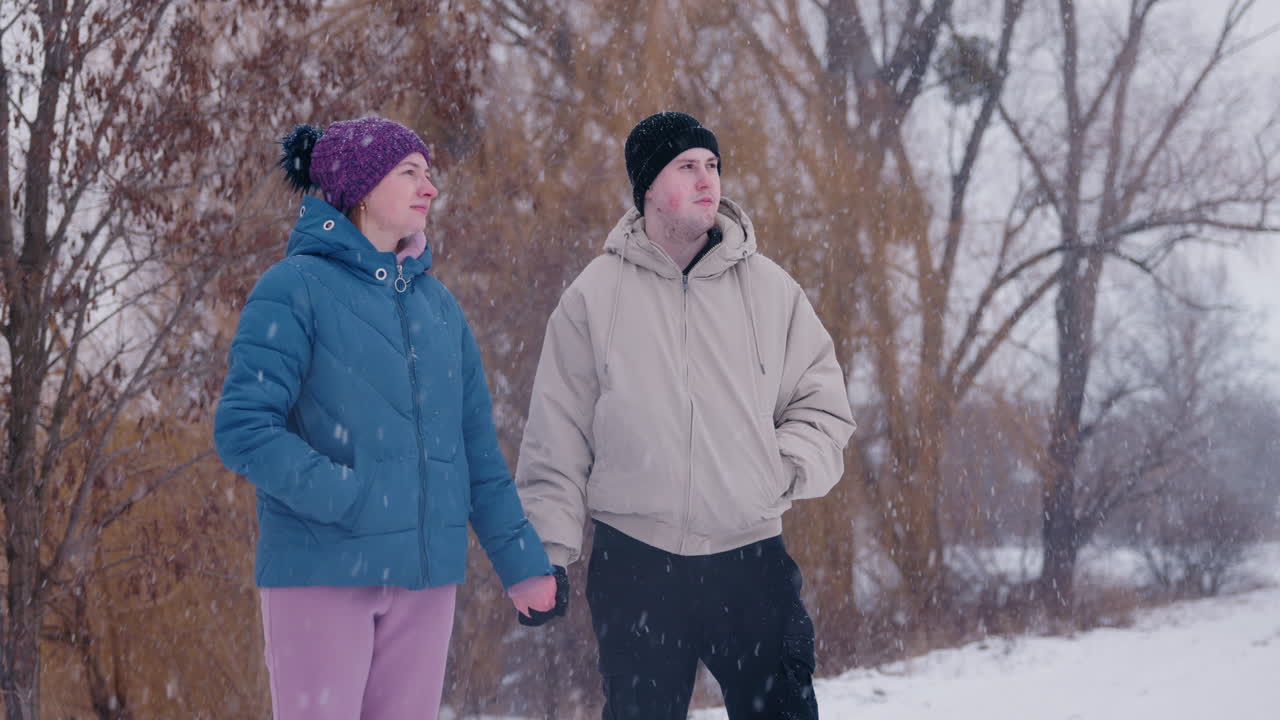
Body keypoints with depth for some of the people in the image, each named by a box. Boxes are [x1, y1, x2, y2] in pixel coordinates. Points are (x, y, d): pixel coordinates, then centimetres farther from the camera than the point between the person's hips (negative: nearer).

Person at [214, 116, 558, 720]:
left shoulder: (435, 303, 14)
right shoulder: (296, 289, -5)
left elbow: (479, 451, 16)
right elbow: (242, 430, -14)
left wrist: (521, 559, 12)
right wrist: (349, 497, -19)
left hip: (426, 577, 6)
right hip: (322, 572, -6)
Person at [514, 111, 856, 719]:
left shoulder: (769, 288, 5)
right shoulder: (596, 295, 2)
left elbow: (822, 402, 12)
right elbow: (557, 436, 5)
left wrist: (787, 468, -6)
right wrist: (547, 551, 1)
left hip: (751, 560, 1)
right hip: (634, 566, -1)